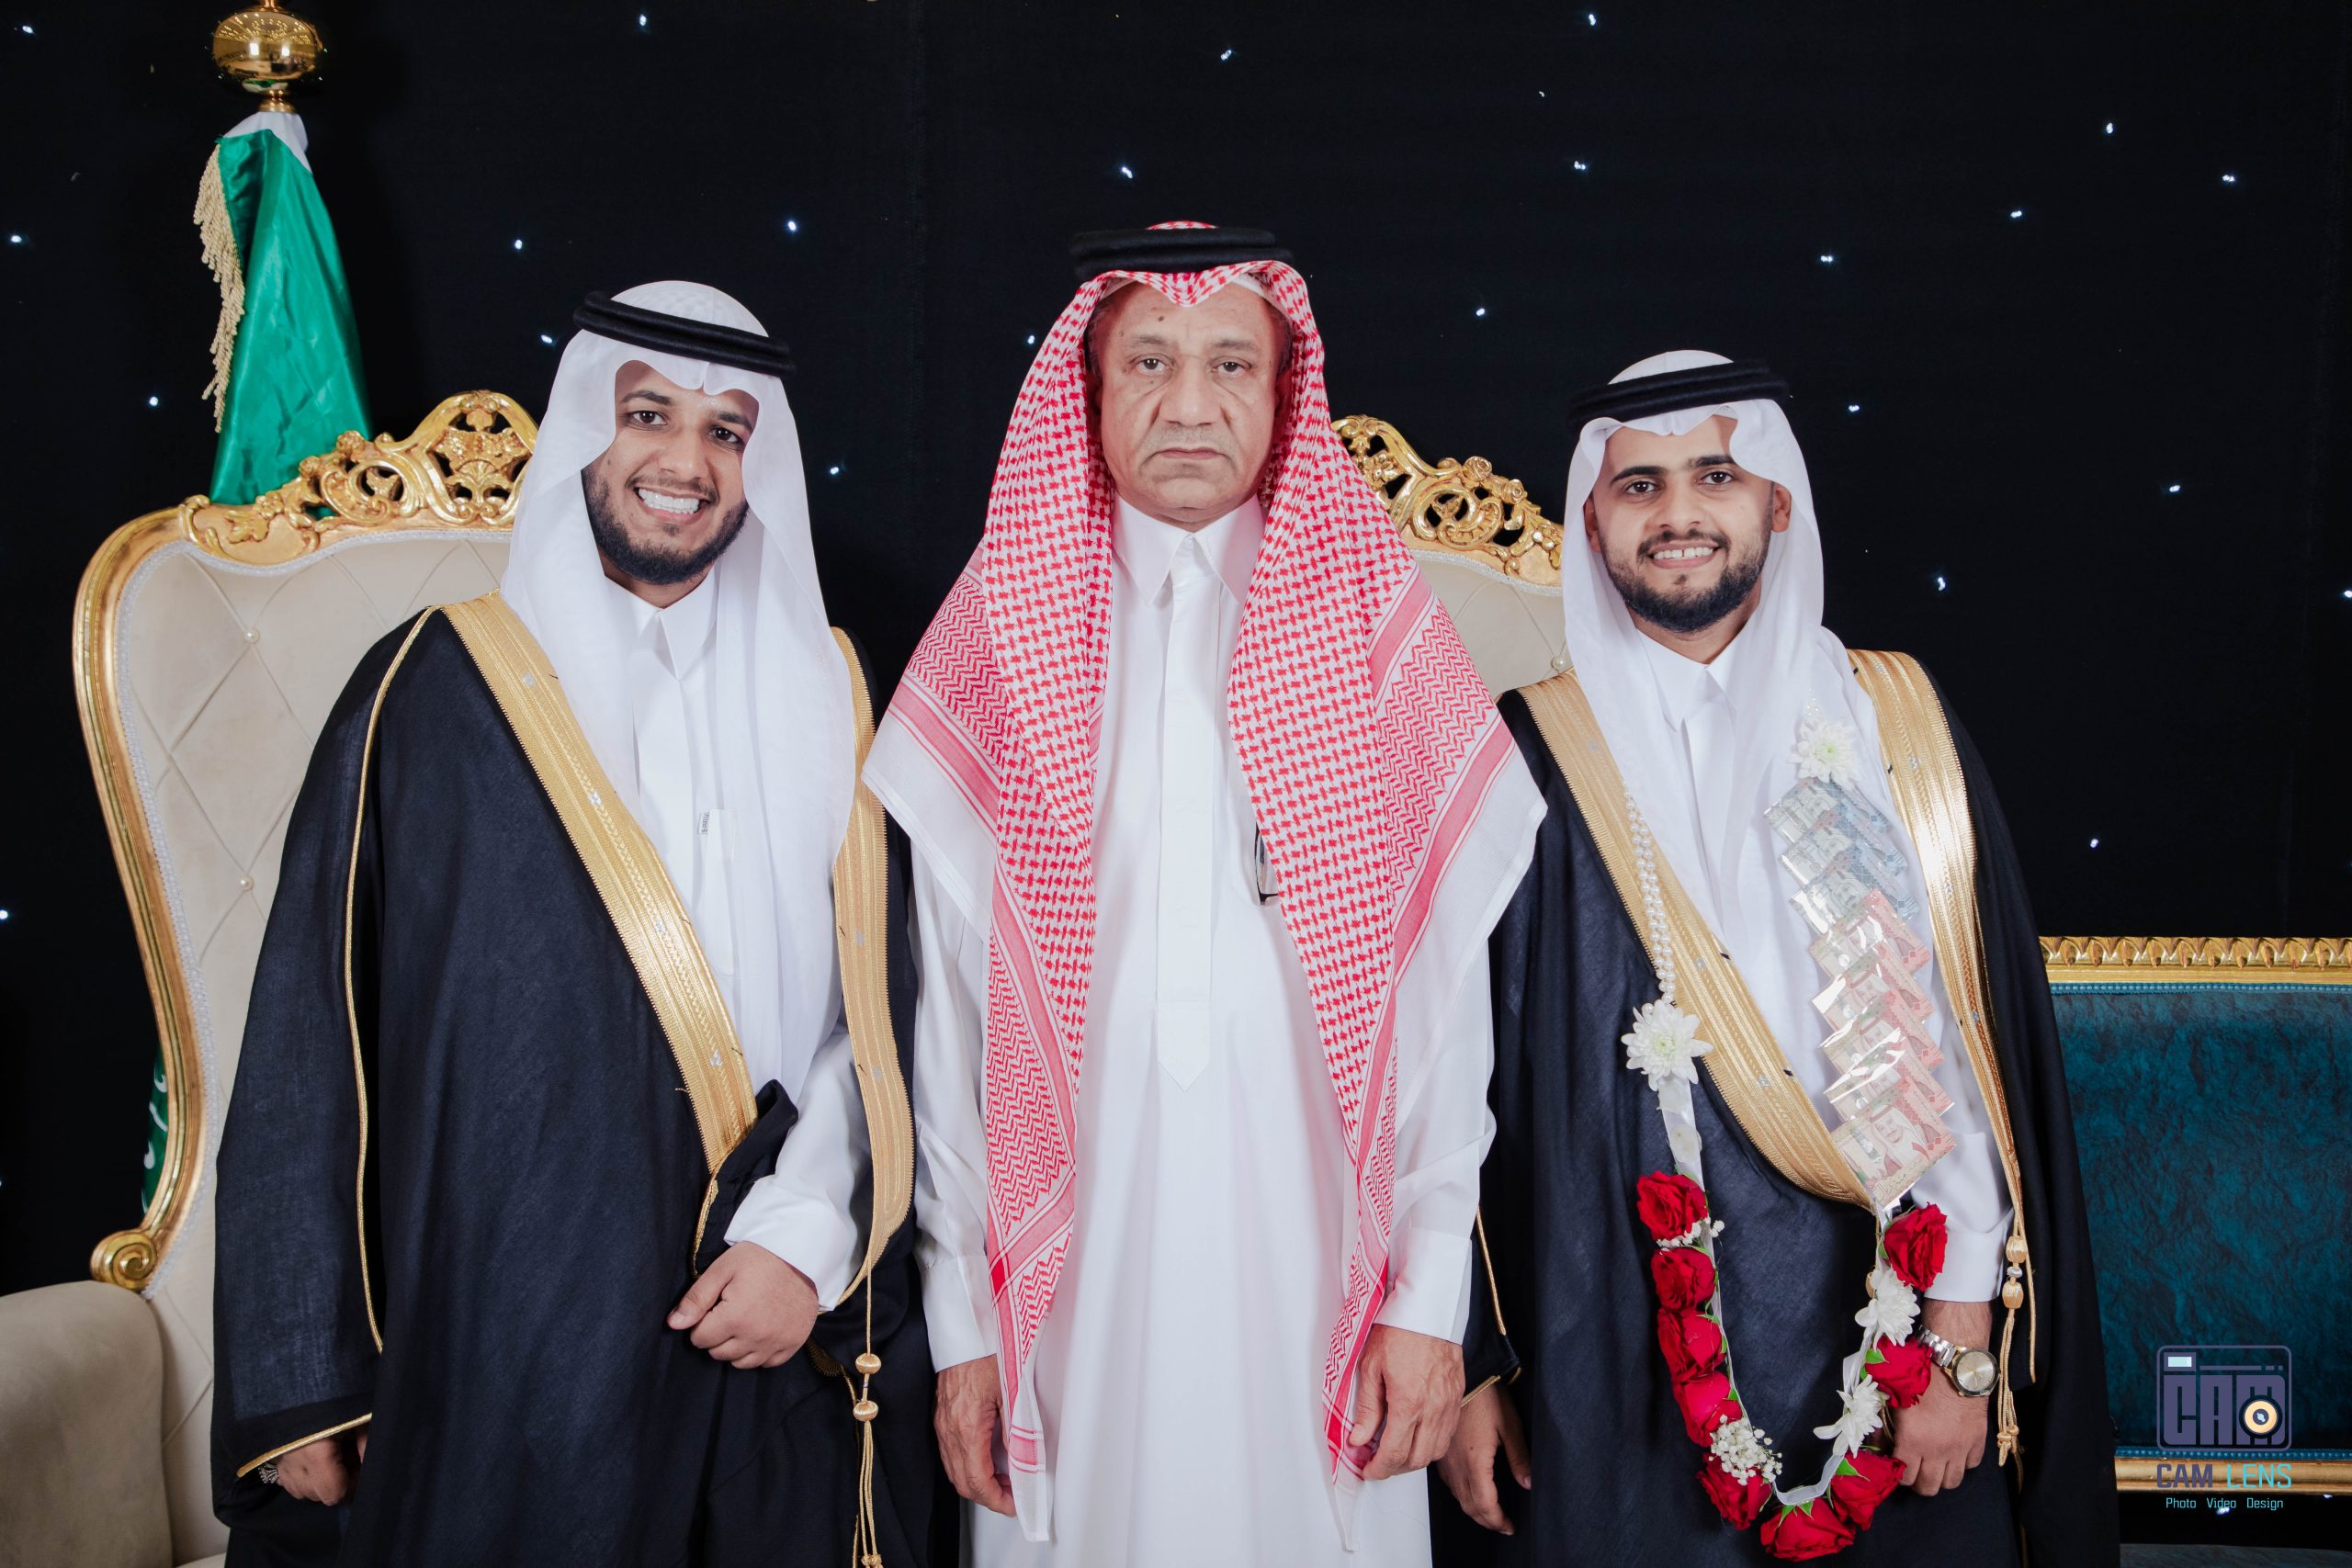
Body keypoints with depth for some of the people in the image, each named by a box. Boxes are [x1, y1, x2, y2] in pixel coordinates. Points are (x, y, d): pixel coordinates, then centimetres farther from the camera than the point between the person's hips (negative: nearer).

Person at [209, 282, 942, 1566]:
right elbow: (313, 1042, -2)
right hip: (502, 1355, -2)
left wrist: (806, 1236, -10)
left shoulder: (820, 693, 6)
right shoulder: (433, 690, -2)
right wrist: (302, 1384, -4)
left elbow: (873, 1008, 3)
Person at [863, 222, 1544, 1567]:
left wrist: (1433, 1299, -5)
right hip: (1072, 1261, 0)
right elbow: (948, 1003, 2)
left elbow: (1443, 989, 0)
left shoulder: (1381, 636, 4)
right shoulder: (1000, 641, 3)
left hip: (1310, 1246, 0)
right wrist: (960, 1320, -1)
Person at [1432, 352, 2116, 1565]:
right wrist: (1463, 1362, -3)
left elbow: (1971, 1048, -1)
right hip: (1608, 1368, -1)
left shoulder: (1897, 728, 2)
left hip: (1864, 1331, 1)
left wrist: (1962, 1346, -5)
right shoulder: (1527, 758, -1)